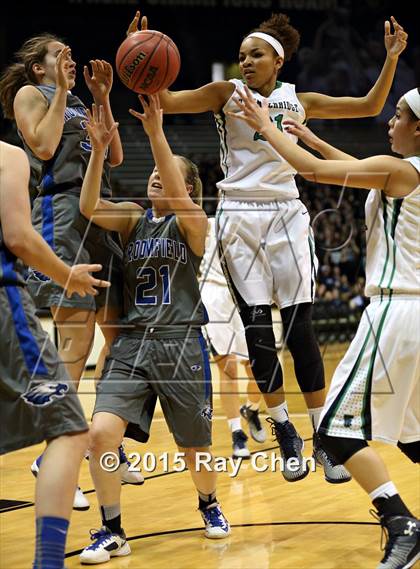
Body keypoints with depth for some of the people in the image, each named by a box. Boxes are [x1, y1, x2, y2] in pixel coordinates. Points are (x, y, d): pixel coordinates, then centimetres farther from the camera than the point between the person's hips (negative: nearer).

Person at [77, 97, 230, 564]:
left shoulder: (192, 222, -1)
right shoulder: (133, 218, 8)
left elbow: (177, 197, -24)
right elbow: (89, 207, -10)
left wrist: (156, 134, -32)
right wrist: (99, 148, -21)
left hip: (181, 345, -2)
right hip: (131, 344, 3)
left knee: (194, 447, 9)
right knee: (100, 433, -17)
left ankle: (209, 505, 42)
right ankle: (112, 533, -2)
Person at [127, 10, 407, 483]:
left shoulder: (298, 101, 9)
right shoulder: (227, 94, 3)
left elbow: (369, 106, 13)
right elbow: (166, 101, -7)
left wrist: (391, 57, 3)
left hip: (287, 215, 1)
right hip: (239, 217, -1)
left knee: (300, 329, -4)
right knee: (257, 330, -3)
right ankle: (284, 434, 10)